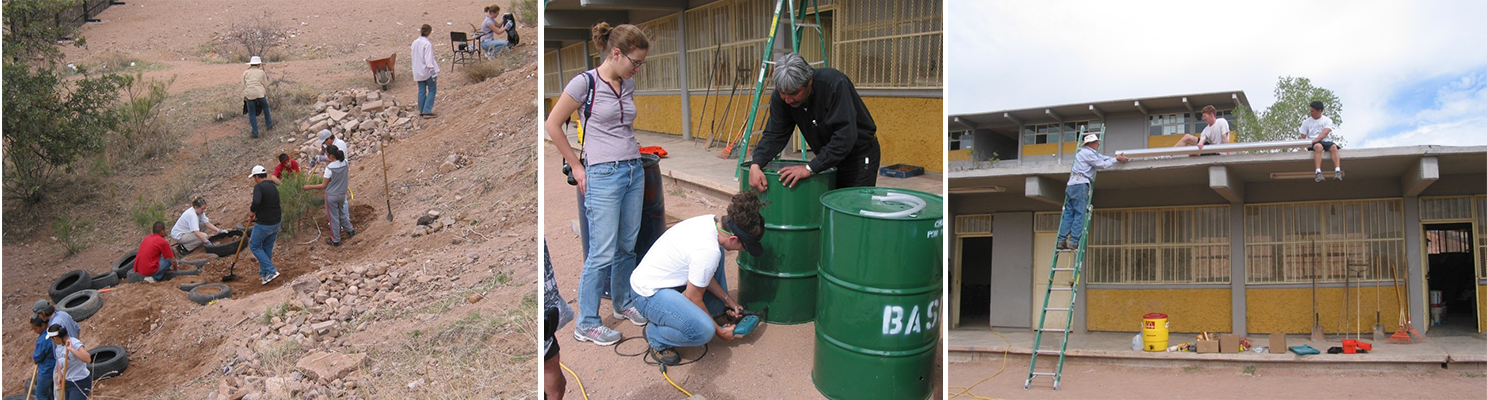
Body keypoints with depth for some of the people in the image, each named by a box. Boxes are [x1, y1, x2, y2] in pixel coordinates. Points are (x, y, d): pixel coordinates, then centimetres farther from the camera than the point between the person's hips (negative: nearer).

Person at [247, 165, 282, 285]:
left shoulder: (259, 187, -16)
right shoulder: (274, 187, 10)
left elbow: (256, 202, -33)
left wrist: (252, 212, -14)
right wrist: (256, 213, 14)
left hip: (263, 225, -7)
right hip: (275, 223, 7)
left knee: (254, 246, 9)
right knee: (267, 248, 19)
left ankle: (271, 270, -2)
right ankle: (264, 273, 28)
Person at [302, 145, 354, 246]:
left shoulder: (329, 168, -23)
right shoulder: (344, 163, -7)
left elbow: (324, 186, -15)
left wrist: (309, 187, -7)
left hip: (331, 196, -5)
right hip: (342, 194, 5)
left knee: (334, 218, 9)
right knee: (342, 214, 28)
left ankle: (336, 240, 21)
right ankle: (350, 230, 39)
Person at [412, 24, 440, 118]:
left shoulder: (415, 43, 4)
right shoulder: (427, 44, -18)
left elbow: (414, 57, 13)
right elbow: (428, 59, -20)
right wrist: (433, 72, -17)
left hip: (418, 71, 7)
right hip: (426, 71, -7)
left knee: (421, 91, 13)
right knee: (432, 90, 2)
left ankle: (421, 111, 16)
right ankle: (427, 111, -6)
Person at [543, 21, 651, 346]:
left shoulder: (628, 85, 10)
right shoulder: (585, 83, -10)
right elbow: (553, 124, -5)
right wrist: (576, 166, -3)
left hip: (634, 171, 7)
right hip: (604, 174, -7)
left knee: (628, 246, 13)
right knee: (603, 253, -5)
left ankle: (622, 304, 33)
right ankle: (586, 325, 6)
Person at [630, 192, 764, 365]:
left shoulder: (713, 221, -3)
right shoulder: (709, 252, -29)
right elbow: (694, 299, -17)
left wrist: (727, 299, 12)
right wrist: (718, 331, -4)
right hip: (650, 295, -10)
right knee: (703, 331, -30)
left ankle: (719, 311, 25)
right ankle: (656, 336, -3)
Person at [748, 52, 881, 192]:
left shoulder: (835, 84, -31)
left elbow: (845, 136, -35)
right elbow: (774, 135, -14)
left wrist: (811, 168, -37)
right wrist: (756, 165, -33)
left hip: (860, 152, -5)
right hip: (828, 157, 5)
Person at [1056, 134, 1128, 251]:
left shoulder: (1085, 152, 26)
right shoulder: (1088, 153, -3)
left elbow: (1102, 157, 28)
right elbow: (1102, 165, 0)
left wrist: (1117, 158, 26)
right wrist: (1115, 159, 12)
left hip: (1071, 184, 9)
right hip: (1080, 184, -9)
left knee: (1068, 213, 2)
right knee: (1079, 214, -9)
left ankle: (1062, 240, -5)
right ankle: (1073, 241, -16)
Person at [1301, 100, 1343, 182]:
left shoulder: (1327, 120, 9)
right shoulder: (1307, 122, 16)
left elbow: (1324, 134, -7)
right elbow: (1303, 137, 12)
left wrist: (1313, 141, -22)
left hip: (1326, 141, 1)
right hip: (1313, 144, -1)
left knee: (1334, 147, -34)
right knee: (1318, 146, -38)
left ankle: (1337, 172, -50)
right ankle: (1318, 173, -53)